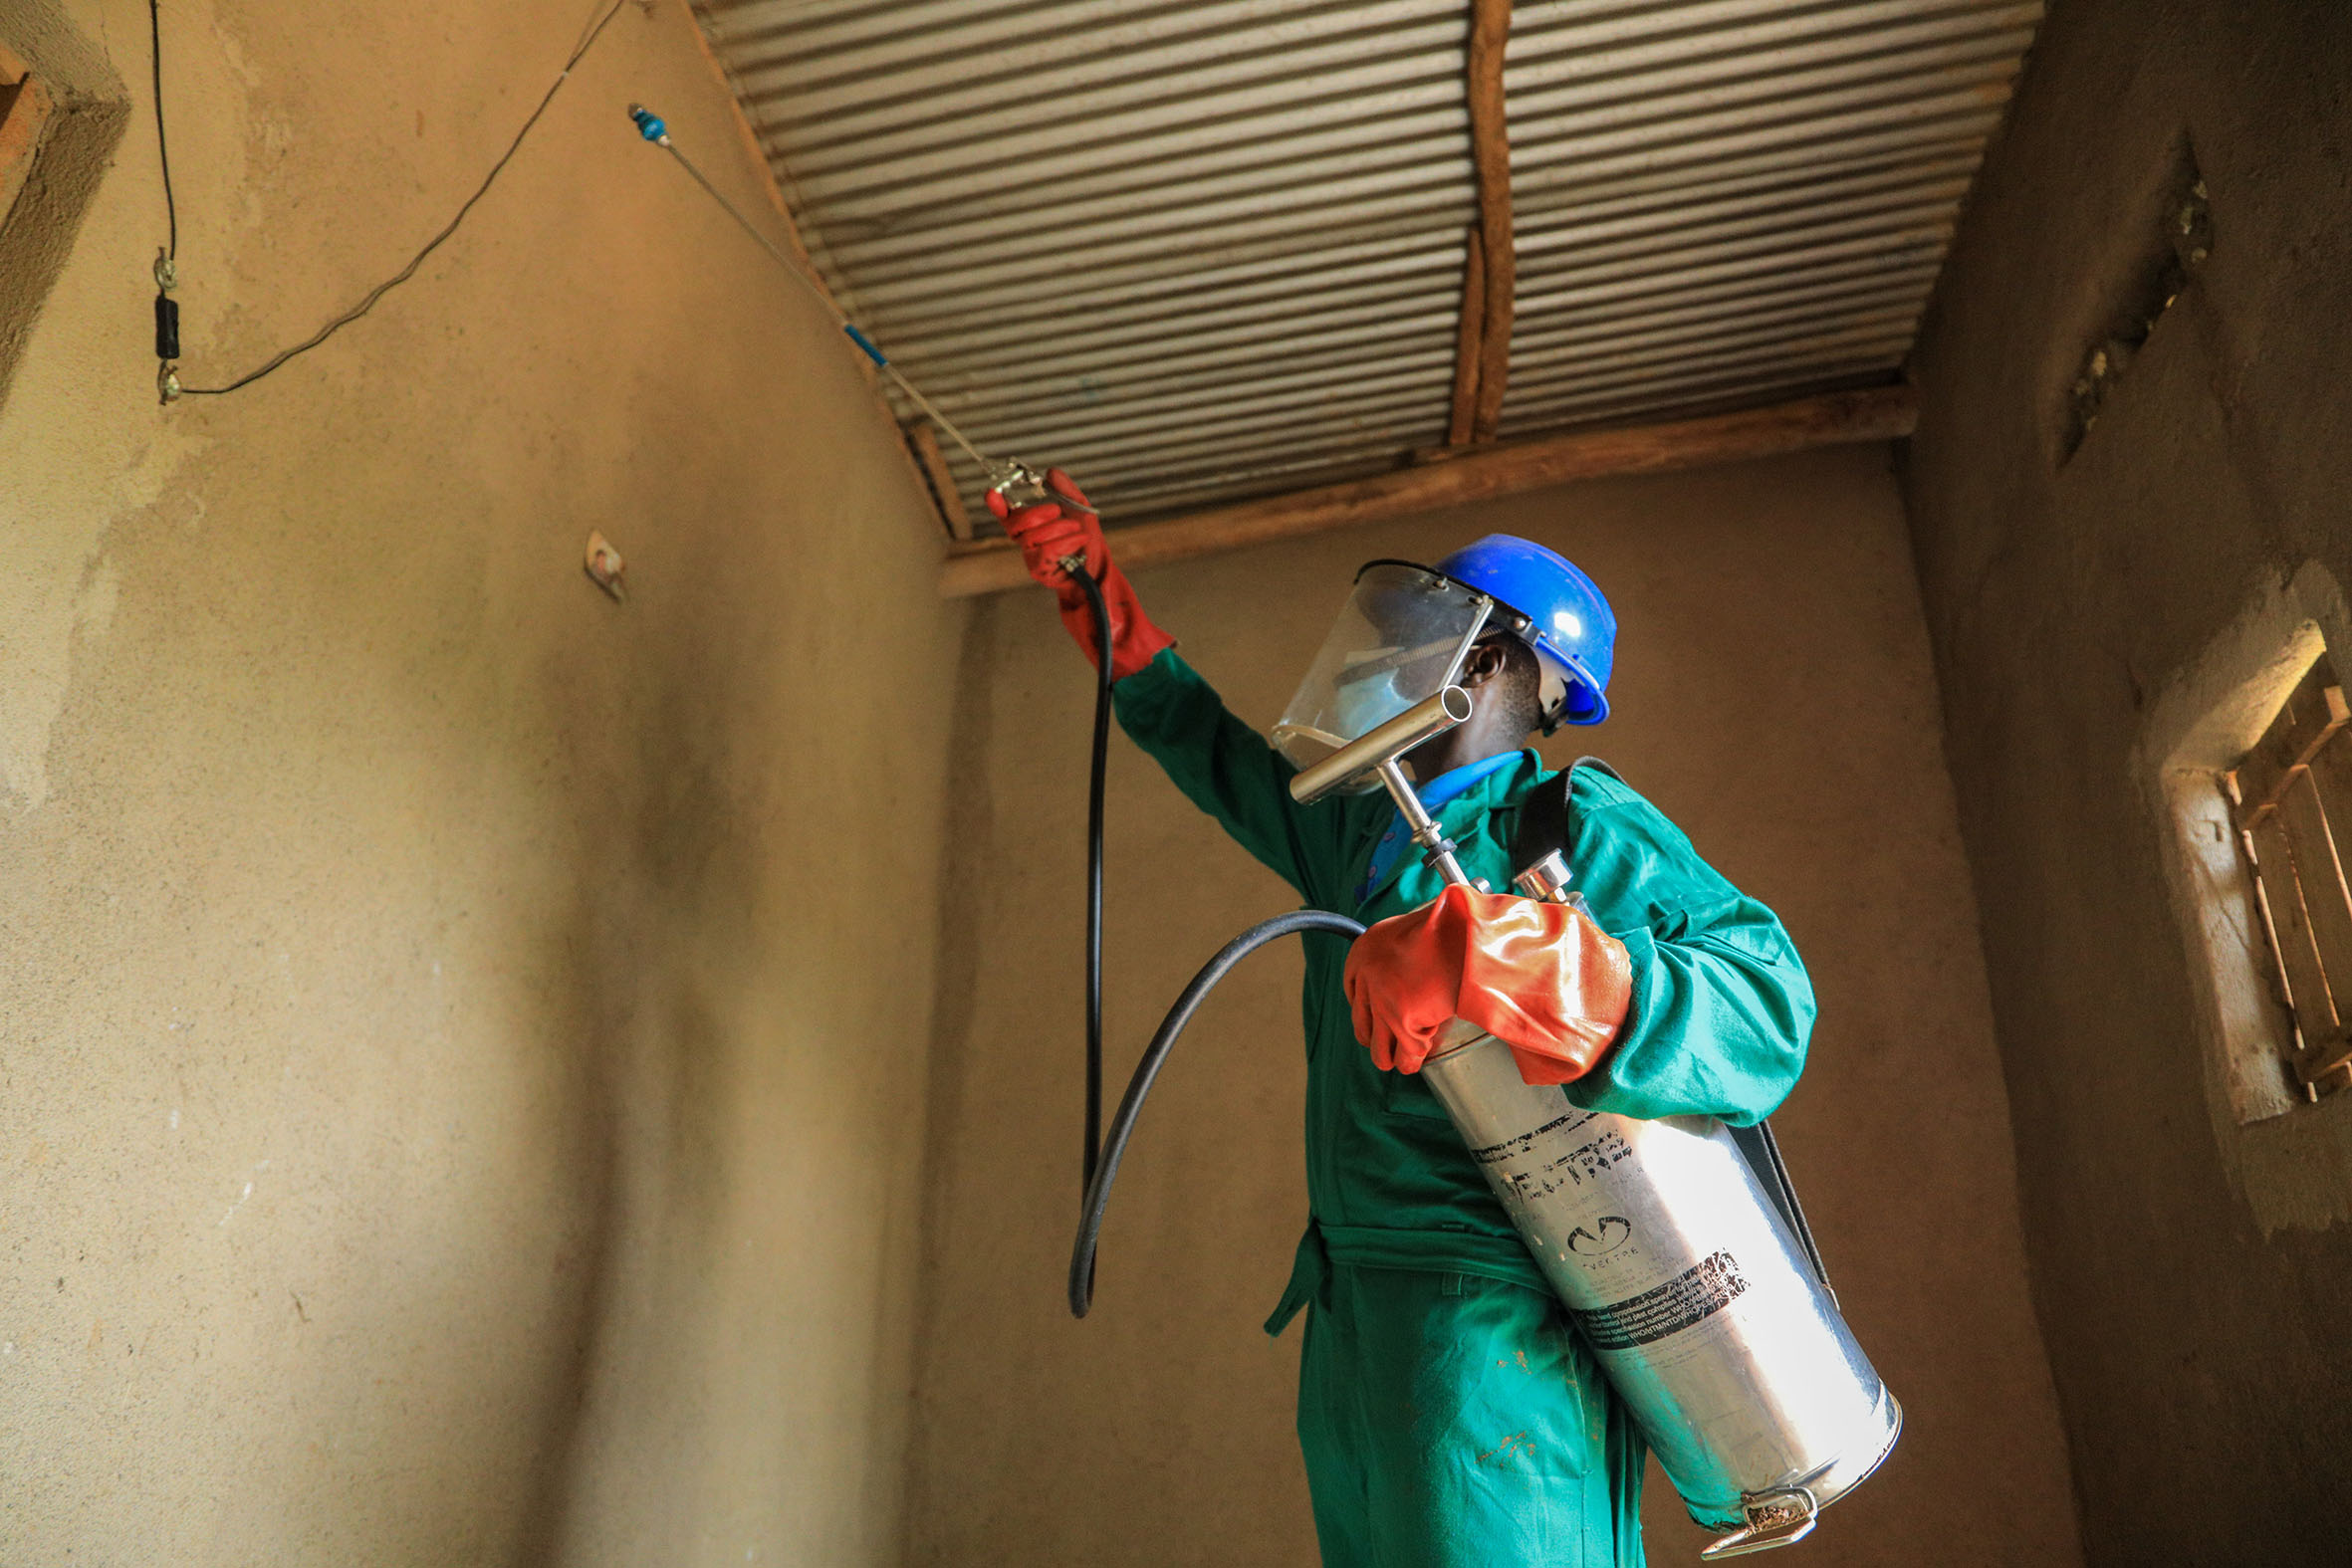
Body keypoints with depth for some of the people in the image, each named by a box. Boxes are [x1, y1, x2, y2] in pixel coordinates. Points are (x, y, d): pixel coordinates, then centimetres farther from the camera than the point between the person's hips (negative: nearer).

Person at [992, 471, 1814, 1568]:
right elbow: (1217, 753, 33)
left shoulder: (1576, 827, -7)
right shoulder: (1364, 831, 17)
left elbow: (1765, 1007, -20)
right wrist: (1096, 593, 35)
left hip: (1491, 1324, -8)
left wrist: (1495, 961, -34)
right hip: (1350, 1319, 8)